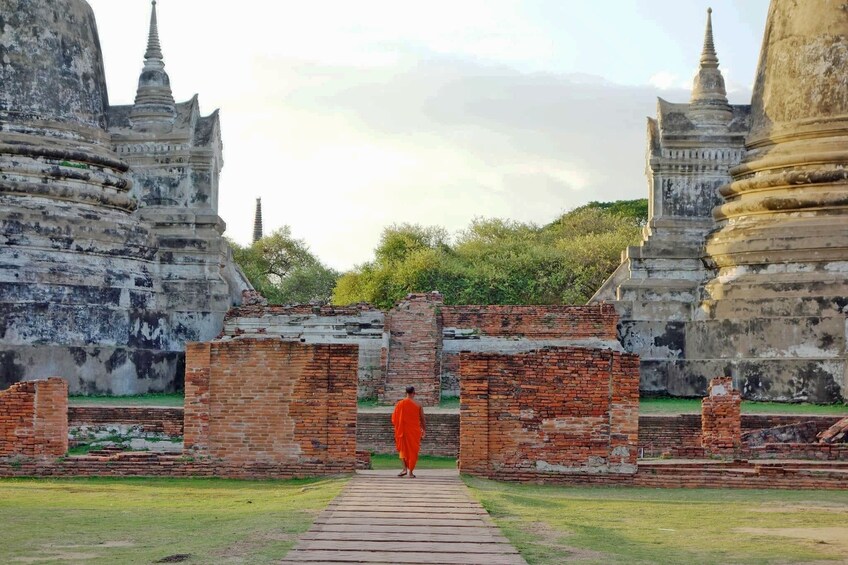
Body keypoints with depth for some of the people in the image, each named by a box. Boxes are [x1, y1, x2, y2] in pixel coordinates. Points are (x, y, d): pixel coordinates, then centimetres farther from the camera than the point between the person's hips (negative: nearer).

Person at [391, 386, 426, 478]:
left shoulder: (399, 404, -4)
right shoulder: (418, 405, -5)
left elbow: (394, 419, 1)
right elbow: (422, 419, 1)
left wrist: (398, 427, 18)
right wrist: (424, 429, 15)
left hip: (403, 430, 0)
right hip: (414, 430, 0)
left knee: (403, 449, 15)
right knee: (413, 450, 9)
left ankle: (405, 468, -1)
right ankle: (411, 472, 8)